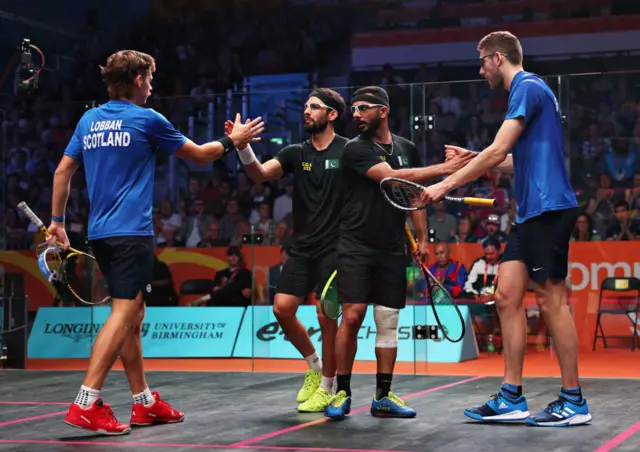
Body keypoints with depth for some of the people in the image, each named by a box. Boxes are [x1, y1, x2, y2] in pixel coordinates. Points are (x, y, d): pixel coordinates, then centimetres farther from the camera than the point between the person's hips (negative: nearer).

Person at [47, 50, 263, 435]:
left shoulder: (89, 120, 13)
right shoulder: (147, 119, -4)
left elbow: (63, 171, 14)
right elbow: (199, 155, 6)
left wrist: (58, 221, 20)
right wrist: (233, 141, 22)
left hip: (100, 231, 8)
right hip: (131, 231, -8)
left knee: (134, 314, 13)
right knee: (124, 312, -10)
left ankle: (145, 403, 18)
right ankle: (87, 404, -19)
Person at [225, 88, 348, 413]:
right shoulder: (296, 153, 6)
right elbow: (261, 174, -8)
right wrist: (243, 147, -24)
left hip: (333, 248, -4)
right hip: (300, 248, 5)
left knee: (326, 316, -5)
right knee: (282, 308, -2)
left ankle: (327, 388, 11)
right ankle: (314, 365, 23)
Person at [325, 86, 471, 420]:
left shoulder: (407, 149, 10)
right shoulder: (355, 149, -7)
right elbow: (392, 177, -20)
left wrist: (422, 238, 11)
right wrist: (442, 169, -22)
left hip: (392, 249, 4)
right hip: (356, 246, -4)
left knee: (388, 322, 4)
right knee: (352, 316, -12)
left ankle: (383, 396, 10)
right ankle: (343, 393, 0)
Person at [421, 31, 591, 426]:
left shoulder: (528, 87, -10)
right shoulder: (525, 91, 20)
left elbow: (498, 151, -17)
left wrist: (448, 184, -13)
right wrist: (472, 159, 24)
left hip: (549, 208, -10)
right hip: (531, 212, 10)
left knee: (551, 300, -6)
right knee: (507, 296, 5)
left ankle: (574, 402, 2)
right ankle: (512, 398, 7)